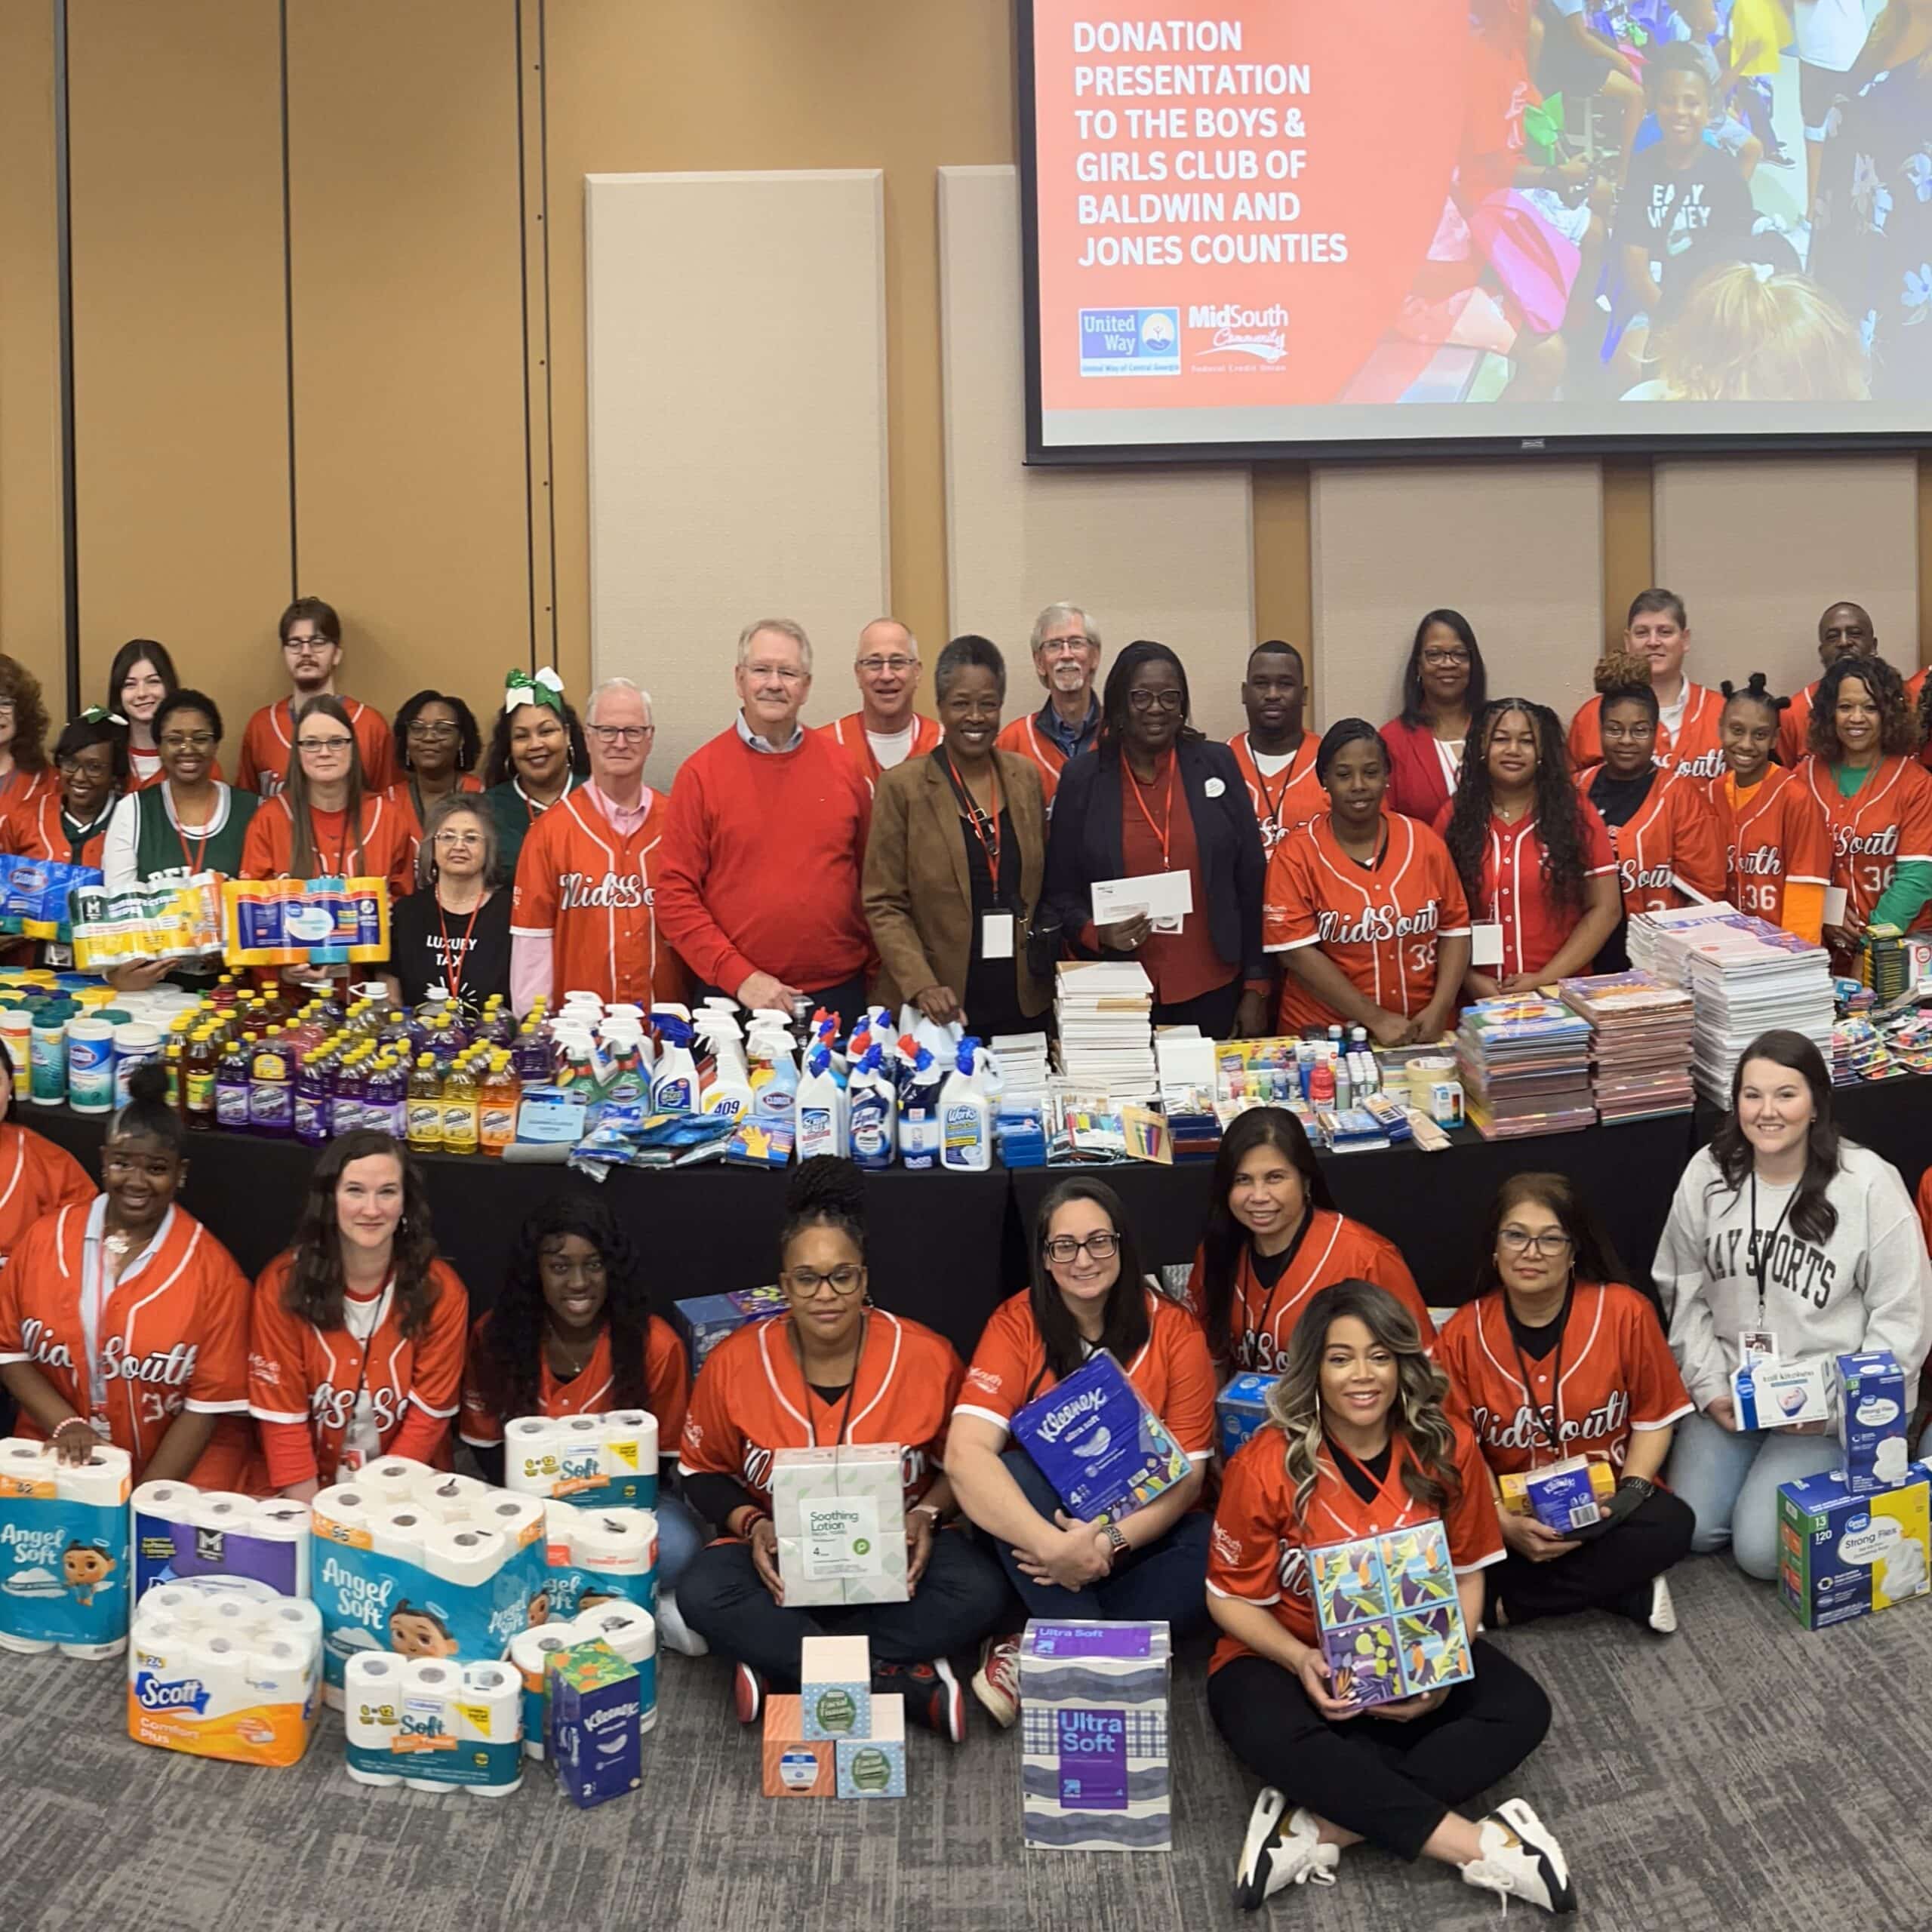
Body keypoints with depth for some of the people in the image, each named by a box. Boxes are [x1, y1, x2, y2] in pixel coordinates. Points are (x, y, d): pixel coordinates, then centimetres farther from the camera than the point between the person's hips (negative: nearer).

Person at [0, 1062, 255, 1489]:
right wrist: (65, 1425, -9)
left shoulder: (211, 1269, -7)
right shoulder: (45, 1237, 2)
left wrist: (146, 1498, -13)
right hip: (60, 1456, 2)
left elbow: (209, 1402, -6)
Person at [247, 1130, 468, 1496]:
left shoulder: (441, 1290, -6)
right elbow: (281, 1415, -6)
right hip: (312, 1493, 0)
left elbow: (428, 1414, -3)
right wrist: (312, 1512, -13)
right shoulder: (282, 1284, -6)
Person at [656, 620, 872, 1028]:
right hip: (735, 999, -2)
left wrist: (872, 973, 4)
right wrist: (739, 976, -12)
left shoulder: (842, 767, 7)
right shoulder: (701, 772, -1)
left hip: (839, 995, 2)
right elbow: (676, 894, -4)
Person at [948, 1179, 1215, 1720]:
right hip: (1044, 1521, -1)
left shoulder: (1174, 1330, -7)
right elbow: (965, 1453, -24)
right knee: (1012, 1471, -32)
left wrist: (1110, 1543, -25)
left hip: (1142, 1531, 1)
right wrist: (1054, 1546, -35)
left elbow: (1188, 1473, -8)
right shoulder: (1017, 1324, -10)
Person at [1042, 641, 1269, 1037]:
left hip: (1212, 992, 1)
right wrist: (1097, 933, -15)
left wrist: (1257, 987, 1)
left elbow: (1251, 882, 4)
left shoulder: (1217, 764, 3)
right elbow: (1061, 893, 5)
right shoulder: (1081, 778, 1)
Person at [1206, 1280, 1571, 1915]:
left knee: (1521, 1711, -22)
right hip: (1289, 1655, -3)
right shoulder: (1265, 1464, -19)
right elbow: (1231, 1598, -9)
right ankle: (1480, 1845, -27)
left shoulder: (1447, 1446, -11)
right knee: (1271, 1734, -36)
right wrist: (1300, 1661, -27)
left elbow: (1466, 1575, 0)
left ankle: (1320, 1830, -27)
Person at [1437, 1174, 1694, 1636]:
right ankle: (1628, 1593, -15)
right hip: (1508, 1512, 0)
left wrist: (1630, 1491, -14)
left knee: (1670, 1525, -32)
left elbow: (1654, 1418, 2)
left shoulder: (1624, 1312, -7)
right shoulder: (1461, 1334, -6)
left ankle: (1501, 1606, -18)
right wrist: (1506, 1524, -18)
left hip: (1606, 1502, 0)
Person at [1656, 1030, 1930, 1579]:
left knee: (1763, 1549, -15)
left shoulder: (1869, 1184, -14)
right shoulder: (1708, 1173, -4)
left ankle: (1831, 1466, 15)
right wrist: (1708, 1387, -6)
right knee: (1689, 1528, -11)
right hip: (1731, 1385, 3)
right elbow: (1683, 1294, 5)